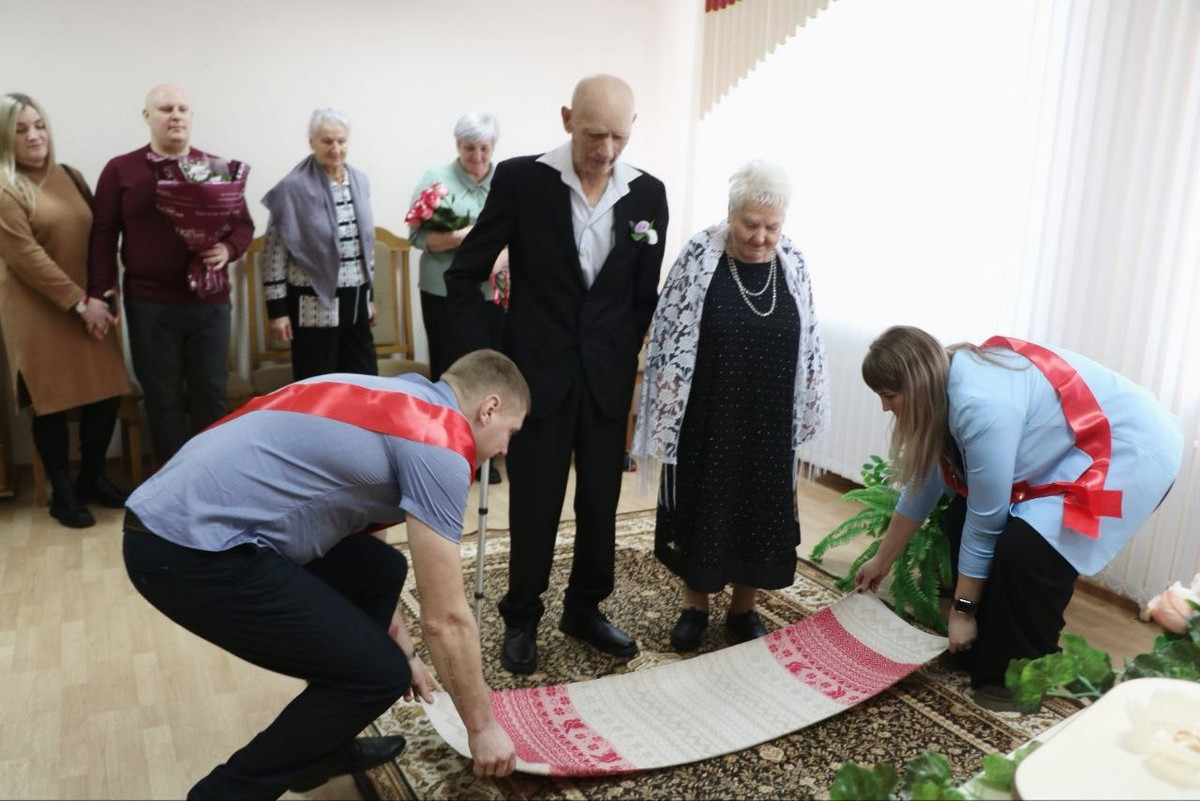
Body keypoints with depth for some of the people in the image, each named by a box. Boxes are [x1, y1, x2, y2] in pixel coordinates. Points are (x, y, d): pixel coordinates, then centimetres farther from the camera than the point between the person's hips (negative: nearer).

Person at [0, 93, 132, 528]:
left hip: (89, 306, 5)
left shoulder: (70, 176, 13)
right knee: (52, 402, 1)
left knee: (107, 393, 4)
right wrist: (80, 302, -15)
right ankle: (62, 494, 17)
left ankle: (92, 478, 25)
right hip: (39, 313, -5)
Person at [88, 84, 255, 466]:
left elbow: (243, 224, 9)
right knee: (163, 397, 7)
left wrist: (228, 249, -12)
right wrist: (101, 291, -6)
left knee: (211, 393, 7)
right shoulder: (120, 170, 3)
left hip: (211, 302, 1)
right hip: (149, 304, -1)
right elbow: (103, 234, 2)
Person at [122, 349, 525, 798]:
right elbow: (445, 618, -7)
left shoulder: (396, 400, 18)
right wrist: (482, 725, 8)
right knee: (377, 673, -2)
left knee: (380, 570, 18)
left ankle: (320, 747, 30)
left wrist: (401, 649, 37)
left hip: (182, 520, 10)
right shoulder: (439, 443, -10)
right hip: (194, 550, -10)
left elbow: (358, 560, 30)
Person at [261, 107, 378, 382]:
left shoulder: (359, 180, 7)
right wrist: (277, 309, -12)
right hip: (315, 305, -5)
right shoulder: (294, 187, -10)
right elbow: (274, 251, -10)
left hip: (356, 303, 6)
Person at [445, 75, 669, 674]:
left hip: (608, 379, 3)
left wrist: (631, 359, 3)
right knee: (534, 507, 7)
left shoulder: (648, 194, -1)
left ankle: (584, 610, 33)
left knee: (601, 504, 12)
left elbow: (646, 294, 8)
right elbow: (464, 277, -3)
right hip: (538, 374, -2)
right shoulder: (520, 179, -8)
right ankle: (521, 619, 28)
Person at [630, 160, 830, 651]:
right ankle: (695, 606, 28)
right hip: (706, 417, -3)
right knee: (699, 507, 9)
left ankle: (744, 608, 30)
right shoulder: (700, 255, -11)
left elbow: (807, 345, 7)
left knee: (760, 510, 12)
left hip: (768, 421, 3)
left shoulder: (793, 263, 0)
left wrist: (805, 416, 9)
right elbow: (669, 338, -9)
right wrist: (665, 418, -10)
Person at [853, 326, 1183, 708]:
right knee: (959, 518, 1)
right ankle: (982, 654, 15)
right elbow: (923, 484, 7)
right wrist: (882, 560, 16)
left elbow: (986, 520, -25)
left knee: (1025, 549, -24)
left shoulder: (982, 405, -33)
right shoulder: (947, 388, -5)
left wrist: (962, 608, -13)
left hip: (1129, 450, -9)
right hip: (1069, 447, 10)